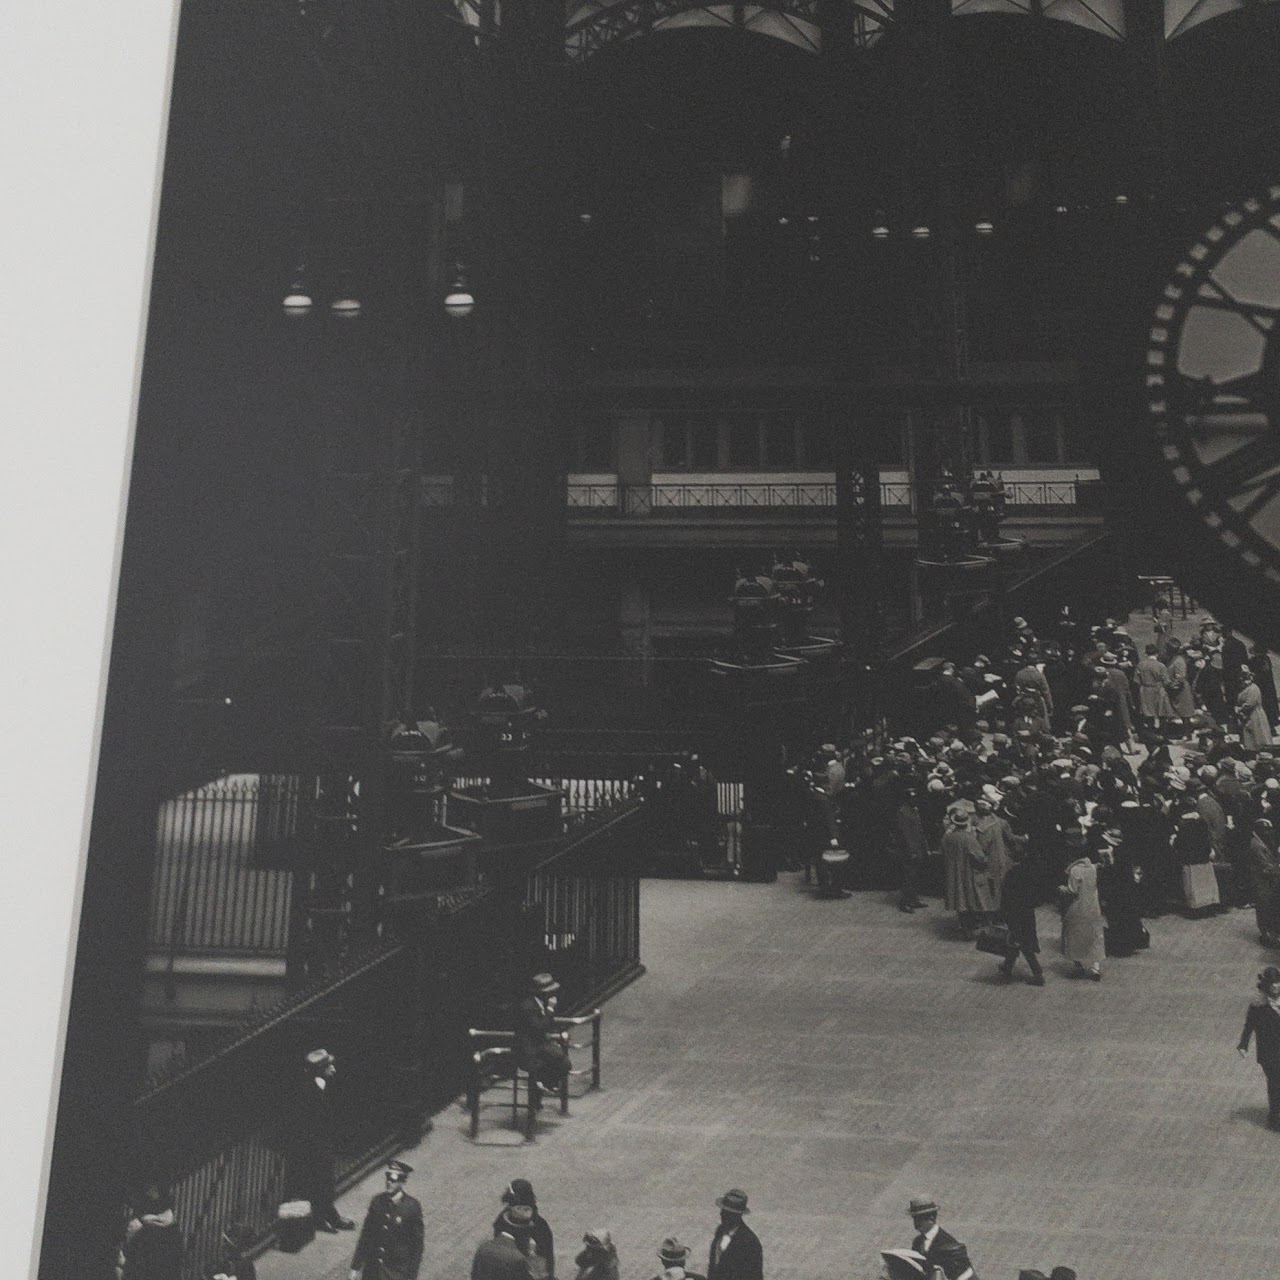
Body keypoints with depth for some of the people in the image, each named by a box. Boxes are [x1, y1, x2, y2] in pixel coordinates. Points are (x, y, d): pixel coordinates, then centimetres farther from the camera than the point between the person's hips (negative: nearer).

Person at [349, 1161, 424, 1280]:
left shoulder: (412, 1207, -11)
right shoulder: (377, 1201, 0)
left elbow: (417, 1243, -7)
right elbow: (366, 1234, 6)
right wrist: (356, 1266, 8)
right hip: (372, 1268, 4)